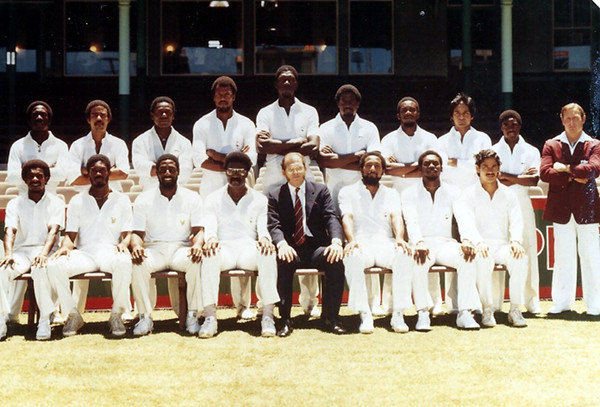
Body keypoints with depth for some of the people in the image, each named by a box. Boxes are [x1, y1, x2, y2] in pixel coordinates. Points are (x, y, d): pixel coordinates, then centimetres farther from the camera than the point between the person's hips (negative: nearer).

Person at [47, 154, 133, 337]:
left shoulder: (122, 200, 15)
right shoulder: (77, 201, 17)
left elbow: (127, 233, 9)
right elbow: (70, 234, 12)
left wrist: (123, 244, -15)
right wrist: (66, 246, -12)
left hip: (110, 251, -2)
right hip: (84, 253, 2)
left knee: (124, 262, -39)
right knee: (54, 265, -29)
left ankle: (116, 314, -20)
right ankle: (73, 314, -11)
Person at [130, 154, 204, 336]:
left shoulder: (191, 198, 8)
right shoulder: (144, 199, 8)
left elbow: (199, 230, 1)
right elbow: (137, 233, 4)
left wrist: (197, 244, -23)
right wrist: (136, 246, -21)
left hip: (181, 248, 0)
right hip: (154, 249, 0)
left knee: (196, 260, -34)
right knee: (138, 262, -34)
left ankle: (192, 315, -24)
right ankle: (145, 316, -24)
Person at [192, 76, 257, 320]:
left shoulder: (246, 124, 10)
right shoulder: (202, 124, 9)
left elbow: (251, 159, -3)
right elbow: (199, 160, -6)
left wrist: (217, 156, -4)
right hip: (210, 192, 0)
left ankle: (243, 304, 1)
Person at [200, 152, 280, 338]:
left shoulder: (259, 200, 17)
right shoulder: (213, 199, 16)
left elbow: (263, 228, 5)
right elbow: (210, 229, 4)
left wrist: (265, 239, -20)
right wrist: (210, 239, -22)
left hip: (249, 247, 1)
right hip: (224, 248, 0)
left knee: (267, 253, -34)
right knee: (210, 254, -36)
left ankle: (268, 316, -34)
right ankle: (210, 317, -38)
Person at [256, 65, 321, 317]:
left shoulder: (309, 112, 12)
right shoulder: (266, 113, 11)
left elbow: (313, 149, -3)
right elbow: (262, 147, -7)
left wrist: (278, 145, -6)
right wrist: (297, 142, -6)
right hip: (273, 182, 0)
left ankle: (310, 301, 3)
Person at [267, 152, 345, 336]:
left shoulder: (321, 191, 12)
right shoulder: (276, 196, 11)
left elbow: (332, 218, -1)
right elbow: (274, 225, -3)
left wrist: (336, 241, -22)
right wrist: (282, 244, -27)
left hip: (316, 247, 1)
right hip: (291, 250, -1)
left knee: (336, 261, -31)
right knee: (283, 262, -35)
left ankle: (330, 317, -19)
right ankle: (285, 319, -26)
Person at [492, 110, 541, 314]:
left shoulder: (531, 151, 9)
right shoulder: (493, 150, 8)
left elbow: (534, 180, -5)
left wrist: (506, 176, -9)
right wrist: (521, 177, -8)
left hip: (523, 205, 1)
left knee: (528, 251, -1)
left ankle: (532, 301, 6)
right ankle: (495, 303, 1)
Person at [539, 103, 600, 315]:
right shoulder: (551, 145, 9)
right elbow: (544, 172, -7)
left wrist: (566, 168, -10)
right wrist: (573, 177, -12)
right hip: (561, 207, 1)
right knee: (563, 257, 6)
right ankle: (562, 302, 13)